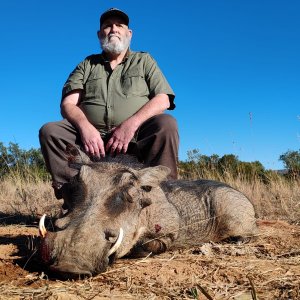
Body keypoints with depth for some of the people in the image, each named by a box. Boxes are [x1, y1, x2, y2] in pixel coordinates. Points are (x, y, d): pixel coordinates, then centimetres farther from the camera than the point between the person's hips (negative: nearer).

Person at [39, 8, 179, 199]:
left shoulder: (144, 61, 18)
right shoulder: (87, 65, 21)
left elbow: (163, 99, 2)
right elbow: (68, 104, 8)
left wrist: (132, 123, -16)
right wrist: (85, 126, -16)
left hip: (136, 139, -1)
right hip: (92, 138, 2)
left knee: (167, 123, -29)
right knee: (50, 131, -20)